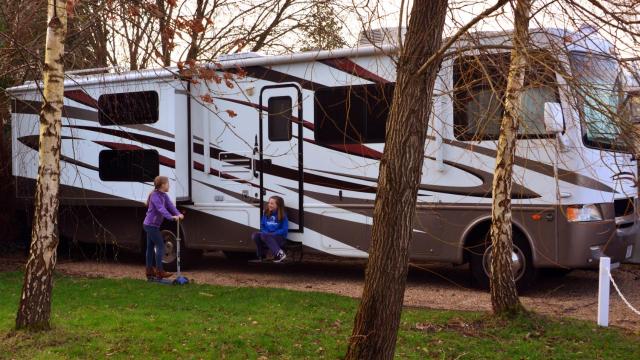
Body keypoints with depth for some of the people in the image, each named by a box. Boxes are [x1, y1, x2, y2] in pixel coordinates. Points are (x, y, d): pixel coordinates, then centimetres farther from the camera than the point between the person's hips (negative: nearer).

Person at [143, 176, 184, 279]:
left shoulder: (164, 196, 9)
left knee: (150, 247, 12)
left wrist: (178, 214, -23)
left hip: (150, 225, 10)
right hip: (151, 225, -10)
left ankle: (149, 272, 18)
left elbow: (170, 205, -5)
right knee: (160, 246, -10)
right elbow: (161, 208, -32)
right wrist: (171, 217, -45)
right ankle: (159, 271, -10)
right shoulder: (154, 195, -18)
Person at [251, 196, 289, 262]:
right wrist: (265, 232, -7)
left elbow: (284, 230, -10)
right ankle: (261, 256, -8)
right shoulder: (266, 214, 8)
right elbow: (262, 226, 14)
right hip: (267, 235, 5)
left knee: (264, 236, -34)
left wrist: (272, 234, -17)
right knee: (254, 235, -21)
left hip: (279, 238, -5)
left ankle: (279, 254, -35)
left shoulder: (283, 216, -6)